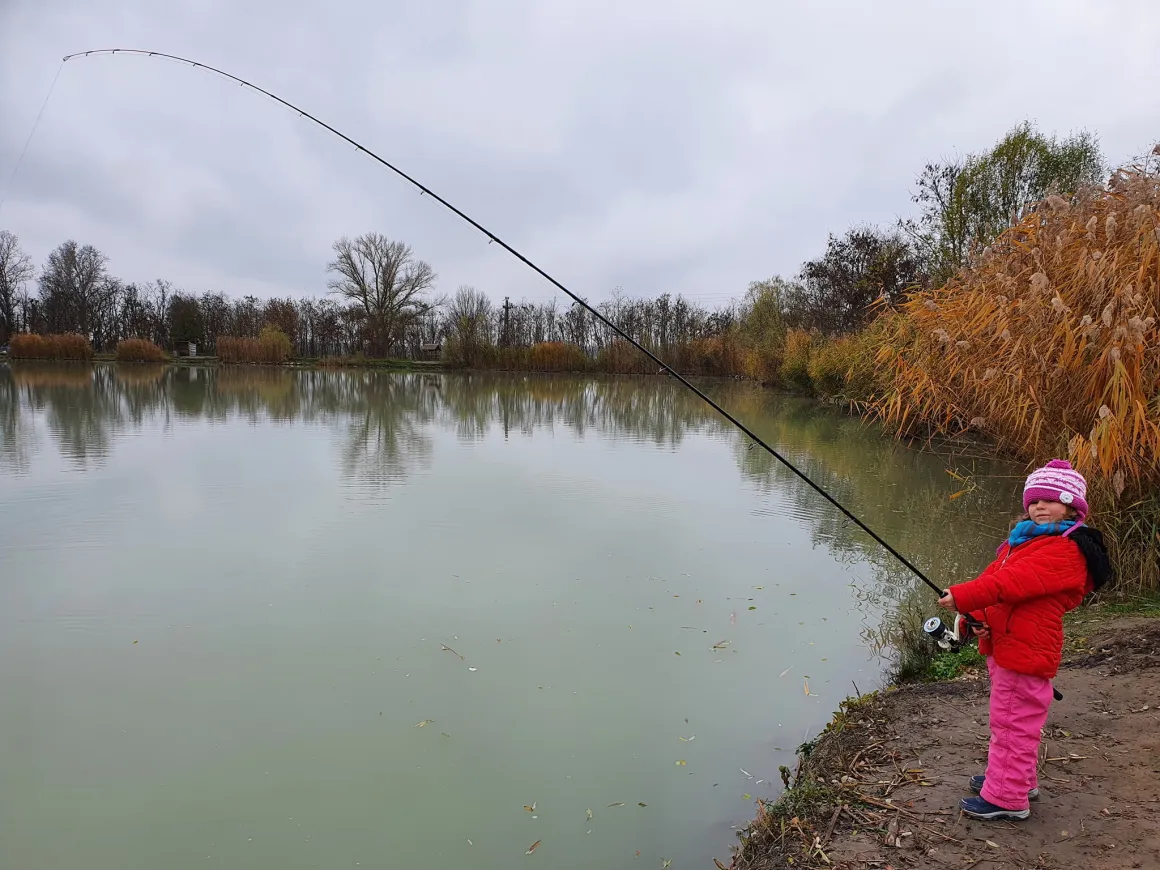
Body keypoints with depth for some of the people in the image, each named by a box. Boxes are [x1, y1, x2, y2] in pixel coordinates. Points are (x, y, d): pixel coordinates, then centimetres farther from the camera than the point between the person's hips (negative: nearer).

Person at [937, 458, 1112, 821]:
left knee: (1014, 722, 1)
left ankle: (1006, 798, 13)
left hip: (1025, 651, -10)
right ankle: (1017, 779, 41)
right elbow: (993, 575, 8)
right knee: (1011, 719, 24)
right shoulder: (1023, 539, 12)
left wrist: (962, 597, -35)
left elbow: (1012, 582, -30)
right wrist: (979, 616, -9)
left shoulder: (1066, 550, -18)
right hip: (1004, 645, 10)